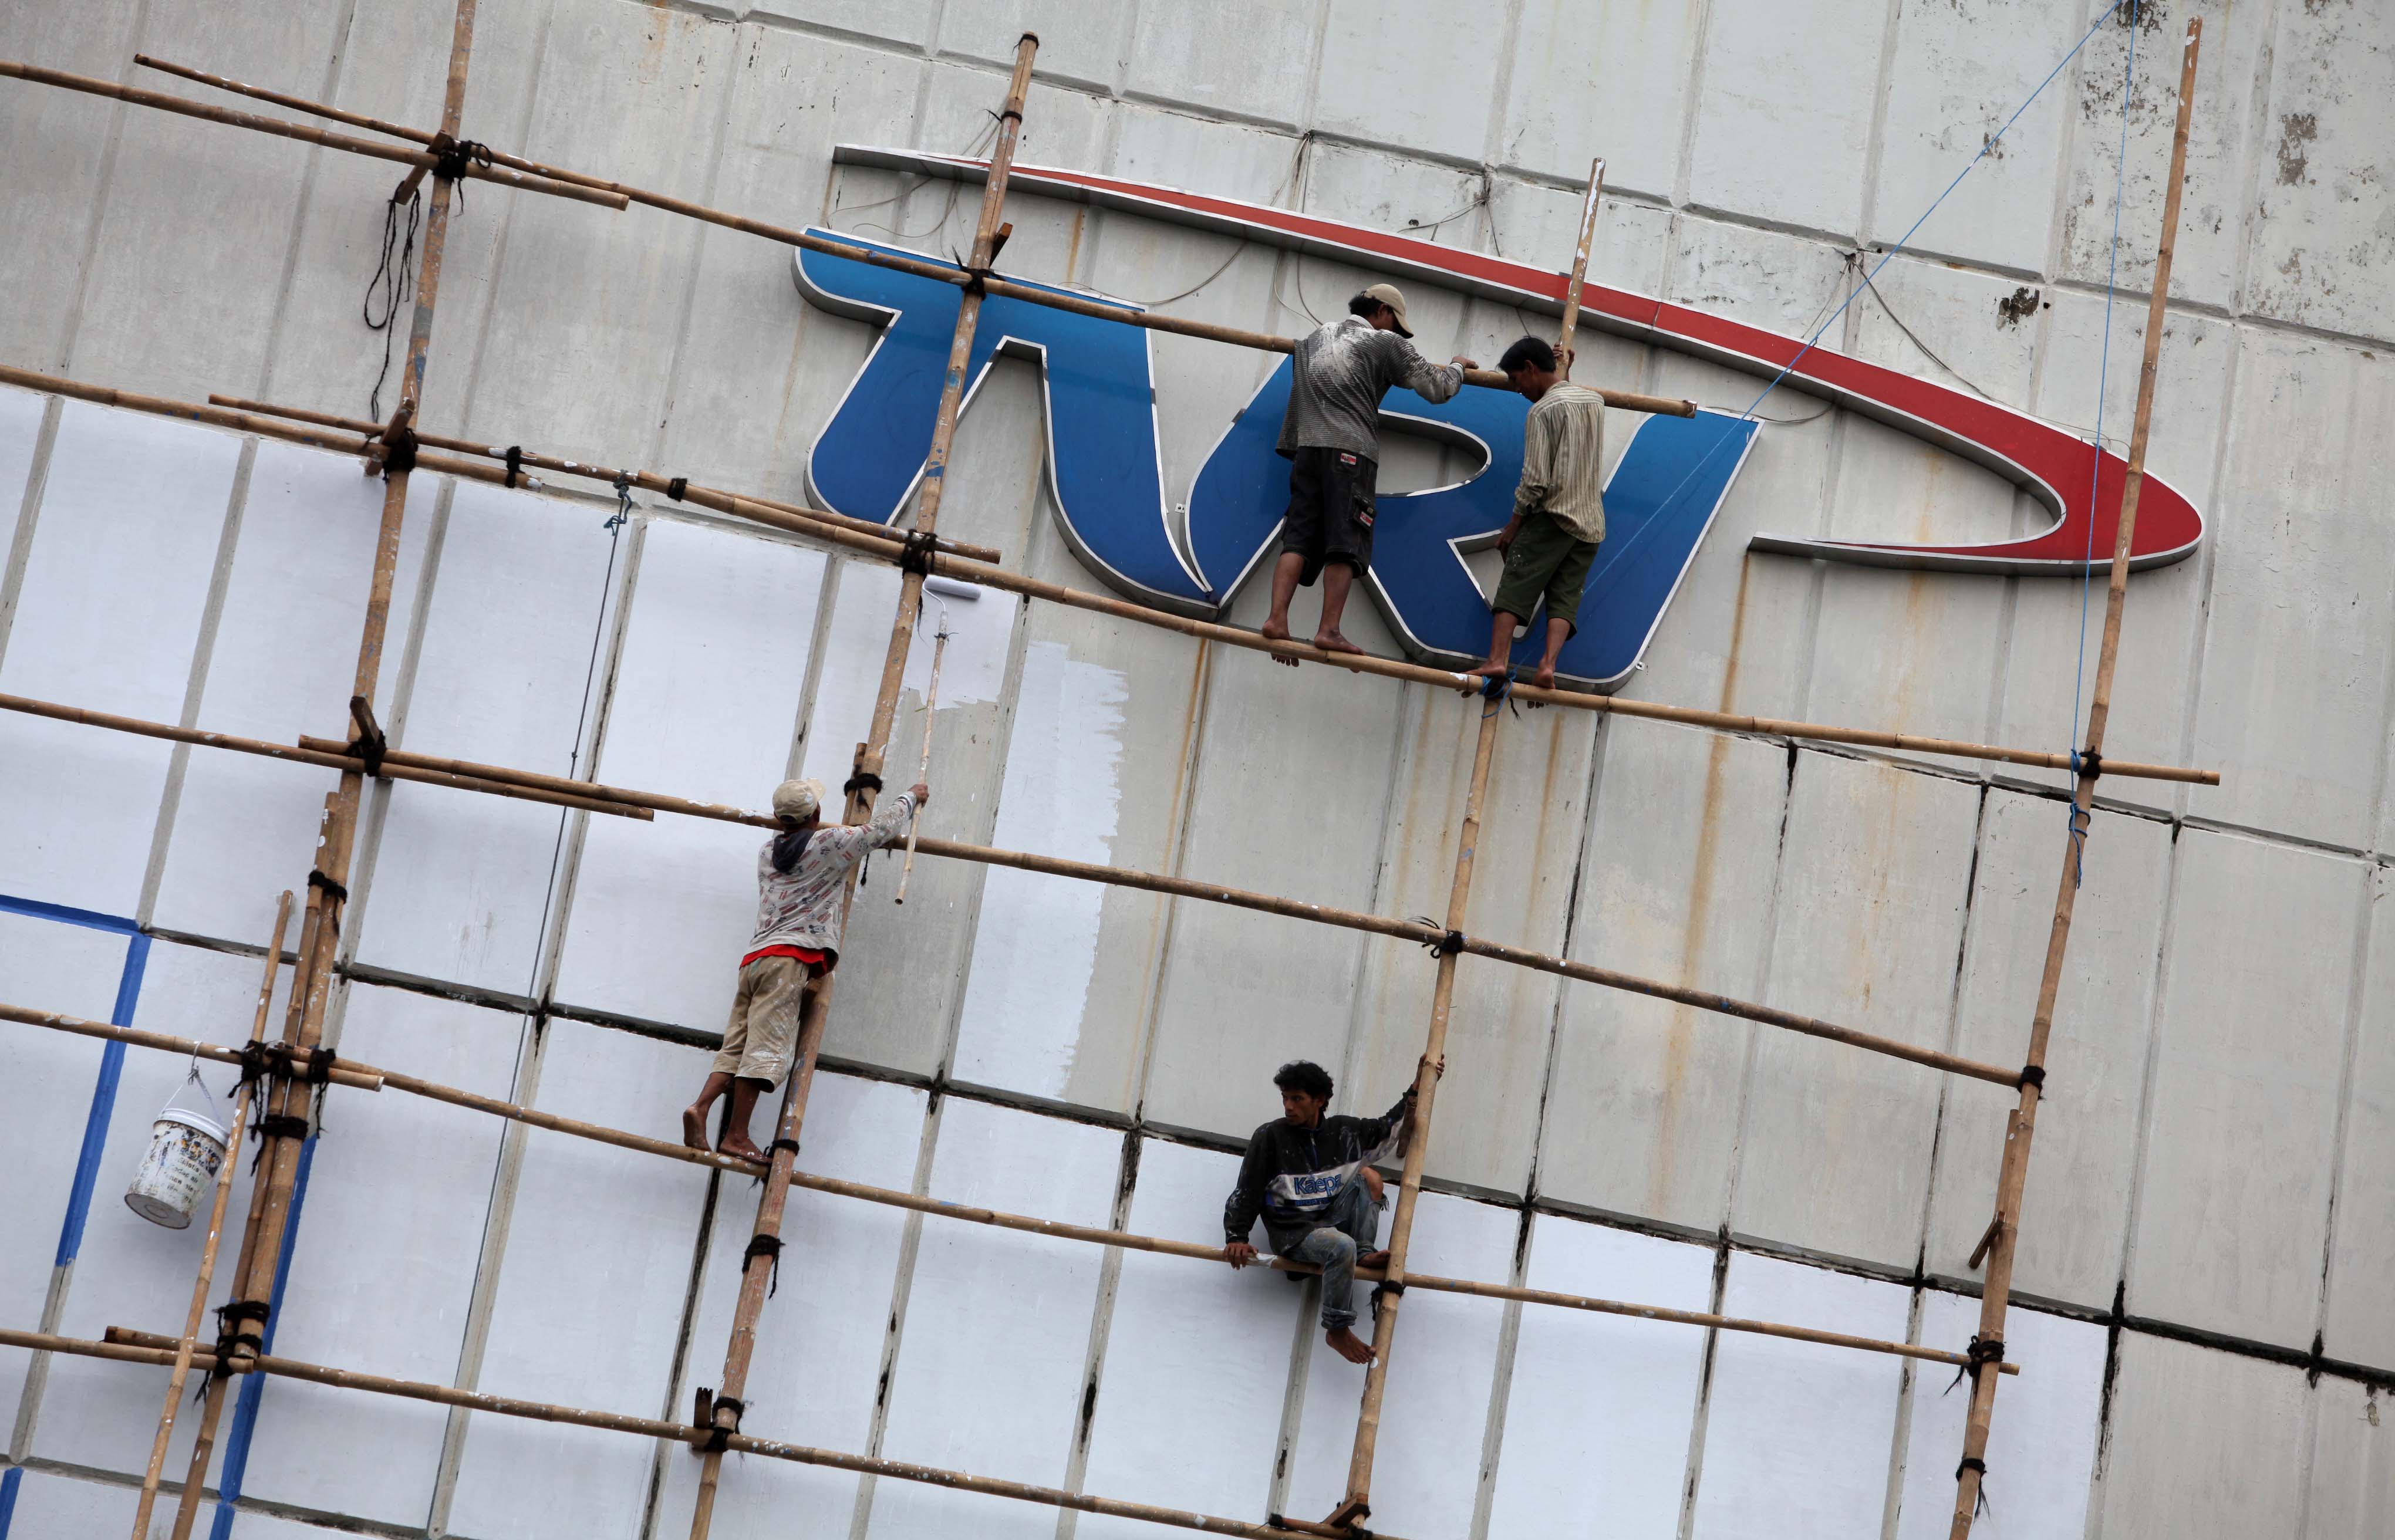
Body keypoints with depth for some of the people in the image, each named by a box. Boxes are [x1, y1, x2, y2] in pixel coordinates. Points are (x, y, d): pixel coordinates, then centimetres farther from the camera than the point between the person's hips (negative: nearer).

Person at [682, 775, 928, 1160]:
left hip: (754, 958, 7)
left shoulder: (768, 851, 23)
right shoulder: (830, 844, 4)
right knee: (765, 1049, -11)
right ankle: (736, 1136, -16)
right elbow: (883, 829, 13)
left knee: (738, 1046, 3)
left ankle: (700, 1108, -18)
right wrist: (912, 796, 31)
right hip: (790, 959, -7)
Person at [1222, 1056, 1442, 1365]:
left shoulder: (1344, 1131, 8)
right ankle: (1336, 1330, -24)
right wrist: (1236, 1237, -15)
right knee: (1342, 1246, -35)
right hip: (1293, 1233, -5)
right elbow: (1246, 1193, -4)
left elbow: (1394, 1127, 22)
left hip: (1332, 1220, 5)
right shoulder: (1270, 1137, -4)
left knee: (1368, 1176, -10)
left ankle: (1365, 1255, -14)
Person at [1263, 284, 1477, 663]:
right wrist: (1458, 367, 27)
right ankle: (1329, 631, -15)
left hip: (1306, 447, 5)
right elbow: (1436, 389, 8)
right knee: (1344, 545, -8)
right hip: (1351, 450, -5)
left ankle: (1277, 619, -15)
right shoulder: (1384, 342, 8)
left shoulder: (1314, 339, 25)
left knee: (1297, 539, 0)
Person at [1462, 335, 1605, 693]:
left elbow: (1535, 480, -13)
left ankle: (1496, 660, -16)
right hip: (1591, 525, 6)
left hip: (1552, 516, -6)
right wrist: (1563, 374, 38)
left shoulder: (1542, 411, -7)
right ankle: (1548, 664, -17)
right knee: (1565, 597, 1)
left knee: (1514, 588, -4)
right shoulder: (1596, 401, 14)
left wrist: (1514, 524, -4)